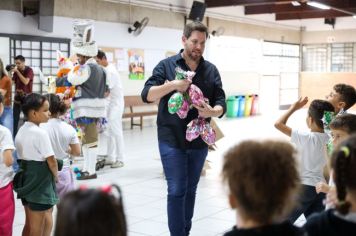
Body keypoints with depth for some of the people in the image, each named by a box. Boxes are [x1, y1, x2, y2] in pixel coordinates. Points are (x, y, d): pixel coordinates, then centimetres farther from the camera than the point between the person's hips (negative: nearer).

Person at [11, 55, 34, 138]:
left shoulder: (29, 70, -9)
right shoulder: (16, 71, 5)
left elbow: (25, 82, -22)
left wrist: (17, 71, -21)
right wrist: (10, 72, -11)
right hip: (17, 96, 4)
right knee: (15, 117, 2)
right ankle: (14, 136, 8)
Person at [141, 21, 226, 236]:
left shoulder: (211, 70, 6)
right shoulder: (167, 65, -2)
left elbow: (221, 104, 2)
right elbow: (147, 95, -10)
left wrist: (212, 111, -21)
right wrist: (172, 85, -26)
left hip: (199, 140, 4)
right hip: (172, 139, -3)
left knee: (190, 190, 13)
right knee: (177, 191, -4)